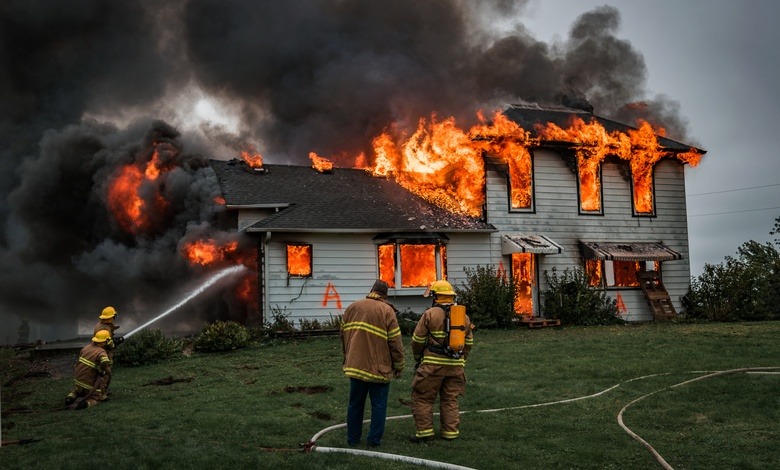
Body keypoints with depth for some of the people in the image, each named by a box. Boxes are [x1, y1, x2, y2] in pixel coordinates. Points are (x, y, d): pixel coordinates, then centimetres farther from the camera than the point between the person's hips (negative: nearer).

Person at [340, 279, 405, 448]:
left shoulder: (352, 307, 5)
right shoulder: (387, 311, -9)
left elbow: (344, 335, 13)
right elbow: (396, 343, -10)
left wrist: (347, 357, 26)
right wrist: (398, 367, 1)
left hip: (355, 365, 4)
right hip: (379, 368, -4)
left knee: (355, 403, 15)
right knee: (378, 405, 7)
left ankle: (353, 438, 22)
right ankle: (374, 439, 9)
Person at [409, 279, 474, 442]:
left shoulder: (430, 314, -7)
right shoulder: (464, 316, 10)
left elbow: (417, 339, -3)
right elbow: (468, 342, 16)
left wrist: (417, 357, 13)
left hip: (433, 364, -5)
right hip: (455, 365, 5)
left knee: (422, 398, 5)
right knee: (450, 399, 15)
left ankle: (424, 431, 2)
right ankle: (450, 431, 14)